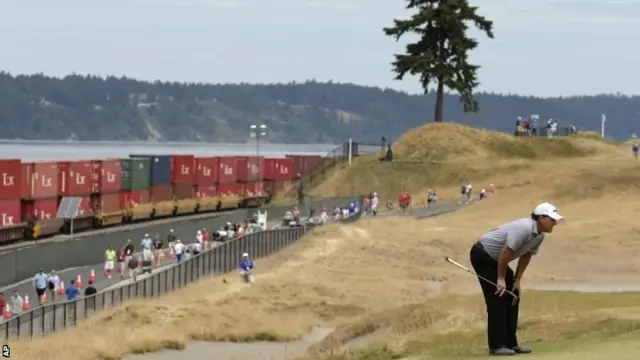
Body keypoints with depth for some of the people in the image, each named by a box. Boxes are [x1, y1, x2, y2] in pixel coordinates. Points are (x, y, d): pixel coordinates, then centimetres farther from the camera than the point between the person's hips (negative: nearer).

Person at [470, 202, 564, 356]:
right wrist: (501, 279, -19)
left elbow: (526, 256, 11)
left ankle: (510, 343, 11)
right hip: (482, 255, -10)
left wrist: (517, 280, 6)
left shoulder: (539, 235, 1)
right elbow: (505, 252, -27)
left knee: (513, 297, 7)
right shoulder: (524, 229, -29)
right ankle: (497, 345, -12)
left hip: (495, 259, 10)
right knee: (497, 298, -13)